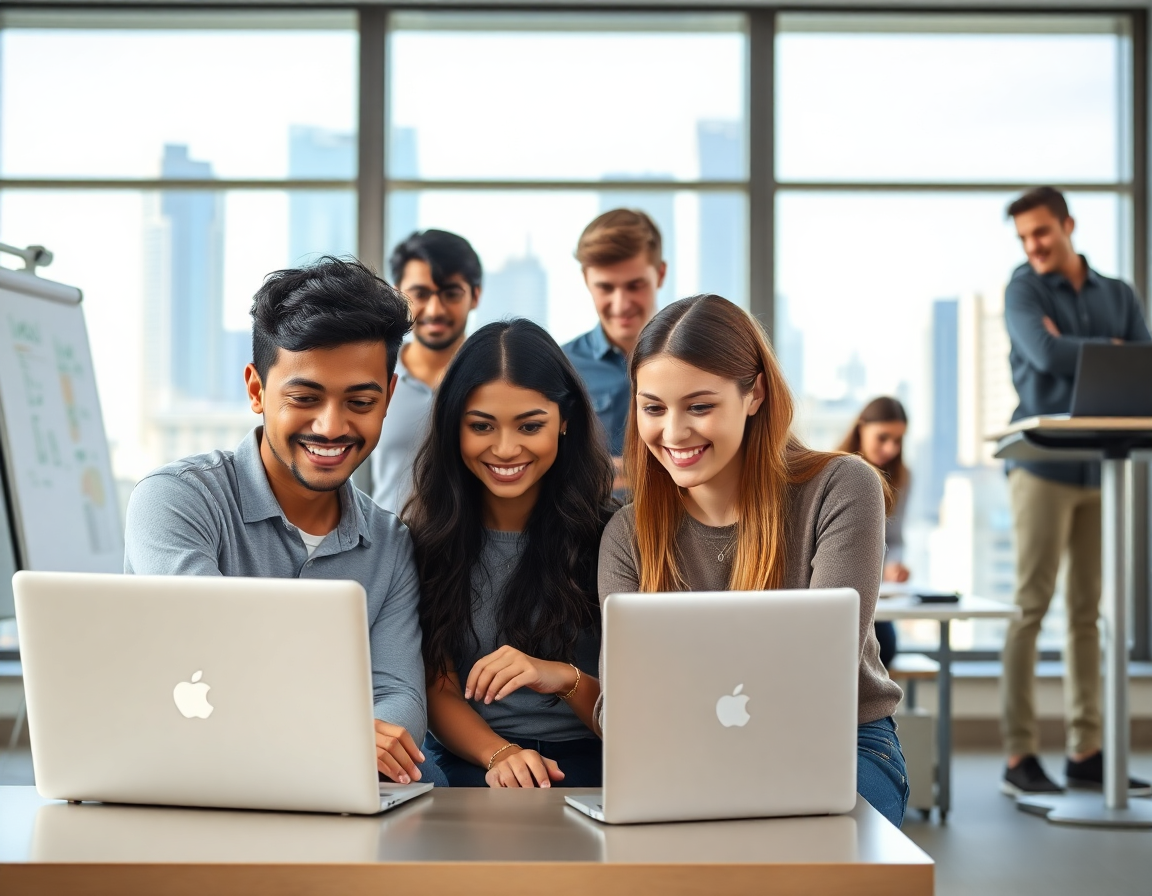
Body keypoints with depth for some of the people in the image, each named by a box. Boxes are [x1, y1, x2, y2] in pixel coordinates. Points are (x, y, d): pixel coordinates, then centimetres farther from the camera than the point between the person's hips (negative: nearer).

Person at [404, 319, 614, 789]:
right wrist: (498, 753, -17)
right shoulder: (426, 530, 5)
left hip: (589, 767, 0)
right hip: (468, 764, 1)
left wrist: (564, 678, -22)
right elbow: (438, 688, 3)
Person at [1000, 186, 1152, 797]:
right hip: (1043, 465, -4)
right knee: (1031, 606, -6)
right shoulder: (1023, 289, 2)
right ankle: (1020, 755, -3)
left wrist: (1072, 350, -9)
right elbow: (1045, 353, -16)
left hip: (1098, 465, 5)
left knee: (1086, 611, 6)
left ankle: (1085, 752, 11)